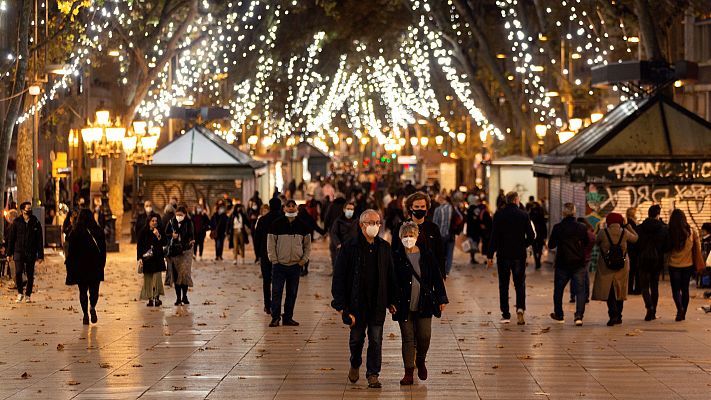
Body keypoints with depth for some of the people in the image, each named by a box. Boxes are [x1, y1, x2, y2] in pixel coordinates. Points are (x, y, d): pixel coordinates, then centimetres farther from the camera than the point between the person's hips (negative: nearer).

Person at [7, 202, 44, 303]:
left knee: (30, 275, 2)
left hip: (31, 253, 1)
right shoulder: (16, 222, 3)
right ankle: (20, 293, 7)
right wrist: (10, 253, 2)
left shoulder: (36, 222, 4)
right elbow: (11, 238, 7)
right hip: (19, 252, -1)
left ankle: (28, 295, 16)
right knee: (18, 272, -12)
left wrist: (40, 255, 1)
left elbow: (39, 240, 5)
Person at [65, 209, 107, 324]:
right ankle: (93, 307, -10)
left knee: (83, 291, 8)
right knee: (94, 289, 14)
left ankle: (85, 314, 2)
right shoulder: (99, 231, 0)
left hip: (80, 266, -1)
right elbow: (103, 250, 3)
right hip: (96, 266, 1)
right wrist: (101, 264, 12)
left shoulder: (75, 233, -6)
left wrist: (70, 267, 1)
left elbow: (71, 251, -6)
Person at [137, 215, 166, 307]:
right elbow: (139, 245, 0)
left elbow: (164, 243, -1)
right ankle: (150, 299, 8)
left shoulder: (159, 231, 3)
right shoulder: (144, 232, -1)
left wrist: (158, 236, -17)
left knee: (157, 276, -9)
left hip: (157, 258, 0)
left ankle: (157, 297, -4)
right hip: (146, 258, 0)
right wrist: (139, 258, -7)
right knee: (148, 278, 2)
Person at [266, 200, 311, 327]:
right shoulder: (277, 224, -2)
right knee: (276, 292, -4)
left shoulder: (302, 225, 7)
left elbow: (307, 244, 14)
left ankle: (288, 317, 15)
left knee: (292, 293, 7)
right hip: (279, 264, -3)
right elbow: (270, 243, 0)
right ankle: (275, 318, 3)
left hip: (296, 265, 3)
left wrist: (304, 259, 3)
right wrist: (274, 259, -7)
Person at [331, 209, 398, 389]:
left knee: (376, 340, 1)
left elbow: (390, 276, 10)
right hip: (356, 303, -2)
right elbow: (339, 277, -8)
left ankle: (373, 374, 11)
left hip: (378, 304, 2)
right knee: (356, 338, 13)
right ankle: (355, 365, 40)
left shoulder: (384, 247, 4)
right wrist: (341, 304, -12)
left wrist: (392, 301, 8)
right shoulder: (349, 247, -8)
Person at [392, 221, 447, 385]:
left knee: (424, 336, -1)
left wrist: (442, 298, 6)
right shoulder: (396, 257, -2)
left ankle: (420, 361, 29)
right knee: (408, 338, 2)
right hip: (404, 305, -1)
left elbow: (437, 278, 9)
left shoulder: (426, 255, 4)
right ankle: (409, 373, 10)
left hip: (424, 304, 1)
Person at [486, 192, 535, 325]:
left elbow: (494, 236, -7)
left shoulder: (499, 215, -4)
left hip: (503, 254, 0)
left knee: (503, 285, 8)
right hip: (519, 255, 0)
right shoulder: (523, 215, -3)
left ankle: (505, 315, 8)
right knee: (520, 284, 9)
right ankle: (520, 308, -13)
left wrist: (490, 255, -4)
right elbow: (531, 236, -3)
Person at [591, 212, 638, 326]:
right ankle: (618, 316, 20)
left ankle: (613, 314, -17)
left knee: (608, 291, 1)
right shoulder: (624, 232, -6)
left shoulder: (603, 232, -10)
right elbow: (635, 238, 12)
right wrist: (627, 226, 14)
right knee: (619, 291, 14)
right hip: (622, 266, 2)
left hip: (606, 266, -2)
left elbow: (597, 242, 8)